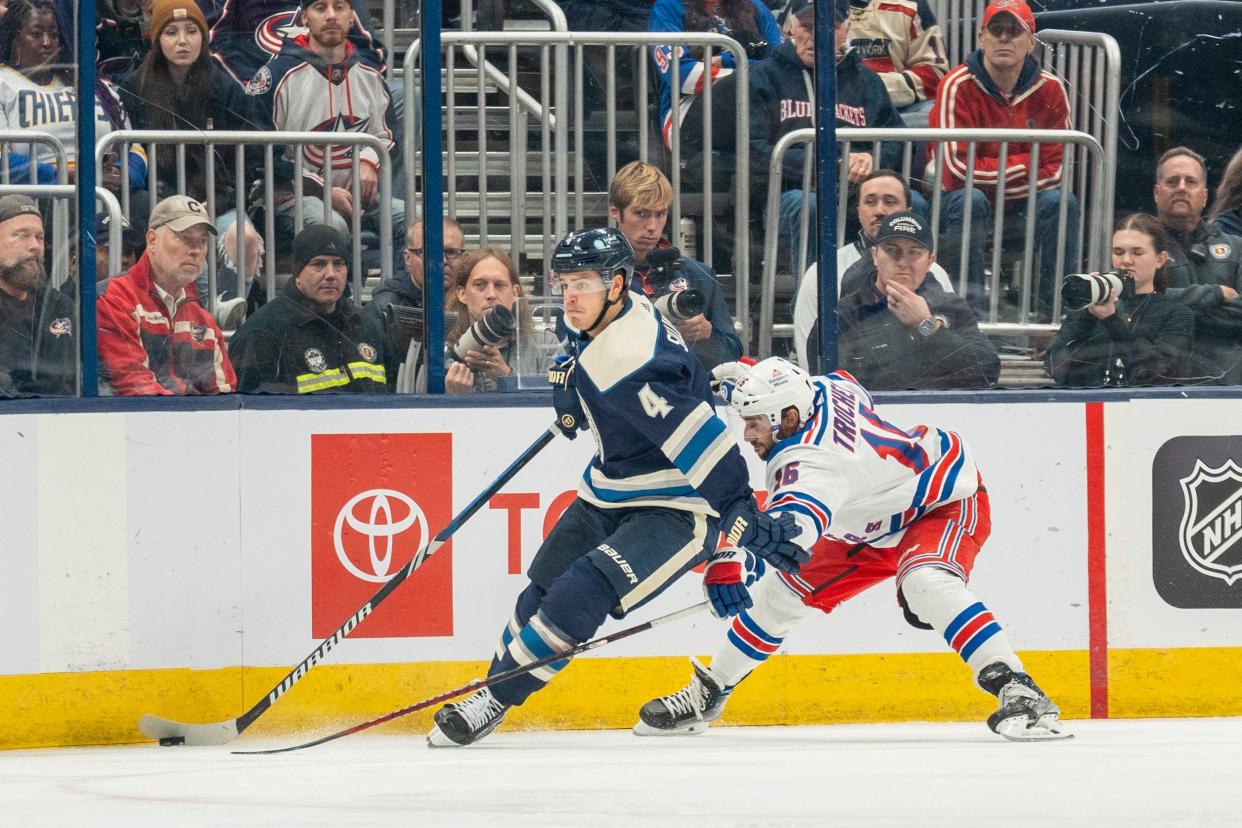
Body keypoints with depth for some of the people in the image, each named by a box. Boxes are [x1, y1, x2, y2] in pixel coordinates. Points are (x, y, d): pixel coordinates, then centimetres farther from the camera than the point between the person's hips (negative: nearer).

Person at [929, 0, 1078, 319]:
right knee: (969, 200, -35)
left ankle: (1053, 305, -20)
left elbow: (1058, 169, -5)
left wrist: (996, 178, -18)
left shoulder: (1049, 89, -2)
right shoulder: (957, 87, -14)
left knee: (1061, 201, -24)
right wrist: (1028, 166, -15)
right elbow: (957, 169, -23)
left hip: (1021, 208, 3)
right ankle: (971, 304, -32)